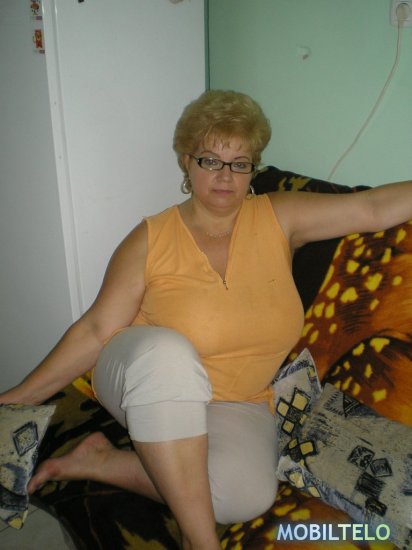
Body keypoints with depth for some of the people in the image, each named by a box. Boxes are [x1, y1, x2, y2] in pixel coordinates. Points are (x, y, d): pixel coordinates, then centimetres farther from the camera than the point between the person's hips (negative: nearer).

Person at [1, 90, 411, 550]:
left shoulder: (277, 219, -2)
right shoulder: (152, 240, -9)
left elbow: (372, 208, -7)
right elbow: (96, 330, -8)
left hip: (234, 404, 2)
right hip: (145, 384, -2)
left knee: (250, 493, -29)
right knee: (166, 351, -38)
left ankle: (100, 463, -10)